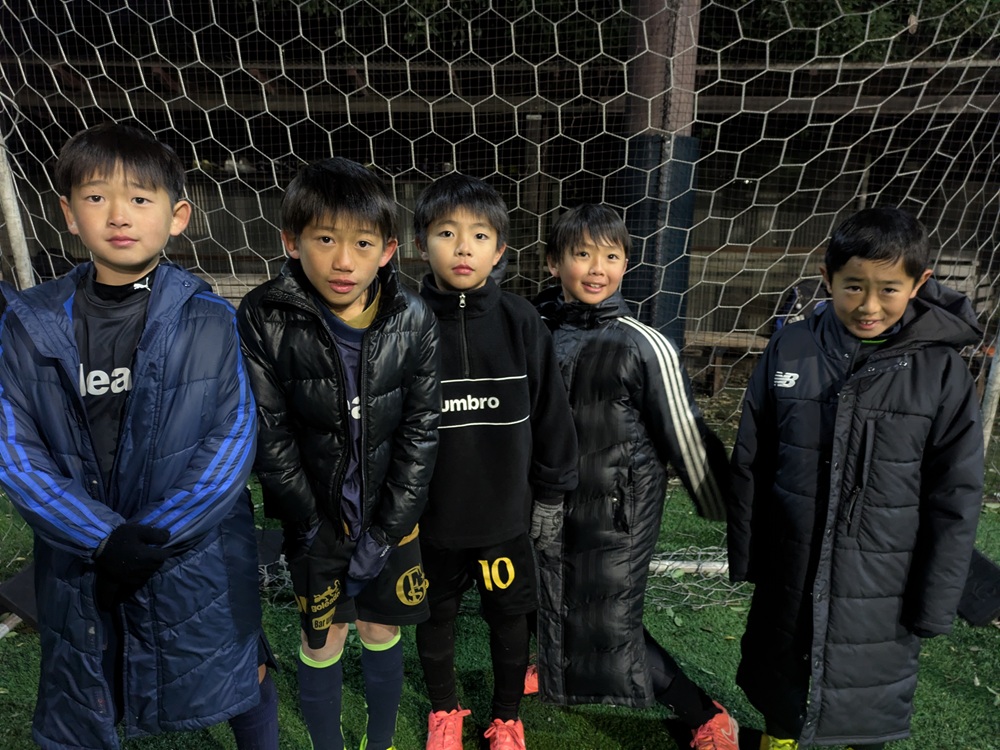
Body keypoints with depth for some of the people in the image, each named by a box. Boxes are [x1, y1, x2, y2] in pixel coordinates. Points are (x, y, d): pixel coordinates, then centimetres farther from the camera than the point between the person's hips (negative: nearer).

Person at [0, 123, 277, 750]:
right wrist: (102, 539, -18)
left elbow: (234, 440, -14)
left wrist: (152, 534, -18)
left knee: (239, 683, 19)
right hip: (81, 558, 2)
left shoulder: (210, 319, -12)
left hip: (201, 556, -2)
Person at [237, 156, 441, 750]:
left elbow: (420, 433, -9)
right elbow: (271, 439, -12)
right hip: (315, 517, -1)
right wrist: (322, 537, -11)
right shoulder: (265, 319, -15)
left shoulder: (414, 321, -12)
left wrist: (383, 535, -9)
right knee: (323, 642, 13)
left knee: (382, 634, 16)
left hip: (390, 515, 1)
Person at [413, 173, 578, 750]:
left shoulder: (521, 322, -9)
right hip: (430, 511, 1)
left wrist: (551, 494, 2)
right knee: (435, 615, 20)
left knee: (509, 615, 17)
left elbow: (551, 413, -2)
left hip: (506, 509, 0)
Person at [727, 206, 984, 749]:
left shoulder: (942, 370, -12)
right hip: (789, 574, 1)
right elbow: (750, 463, -3)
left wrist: (934, 603, -4)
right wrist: (744, 557, 1)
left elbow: (955, 499, -6)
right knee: (782, 683, 23)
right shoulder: (789, 349, -10)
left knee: (871, 703, 21)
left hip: (883, 587, -1)